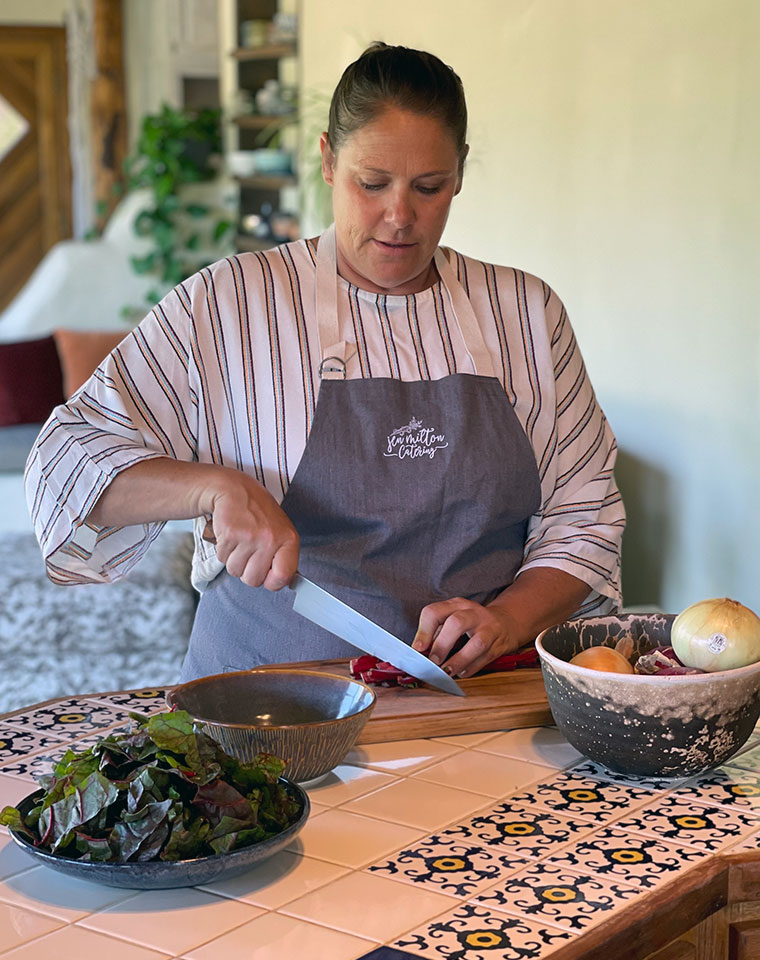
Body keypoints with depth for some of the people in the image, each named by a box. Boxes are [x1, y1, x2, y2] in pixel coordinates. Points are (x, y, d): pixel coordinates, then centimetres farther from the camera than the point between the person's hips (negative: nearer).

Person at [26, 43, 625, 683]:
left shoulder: (526, 312, 9)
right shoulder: (225, 306, 2)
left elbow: (584, 516, 10)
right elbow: (67, 458, 2)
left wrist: (506, 618, -10)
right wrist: (217, 487, -16)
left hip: (479, 700, 2)